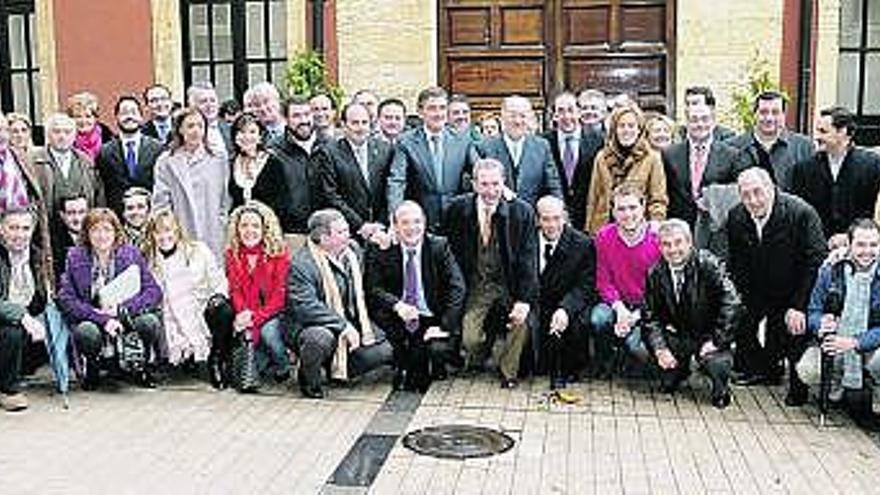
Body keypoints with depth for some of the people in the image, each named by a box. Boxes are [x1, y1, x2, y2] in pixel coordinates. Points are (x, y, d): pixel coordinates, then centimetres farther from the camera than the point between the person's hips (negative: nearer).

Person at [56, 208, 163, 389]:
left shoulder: (130, 253, -1)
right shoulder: (75, 257, -2)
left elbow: (154, 291, -7)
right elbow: (66, 299, -11)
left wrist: (121, 309, -21)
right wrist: (102, 319, -24)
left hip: (127, 318, 1)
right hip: (91, 318, -1)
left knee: (150, 322, -30)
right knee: (85, 332, -35)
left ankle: (144, 367, 1)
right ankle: (91, 368, 2)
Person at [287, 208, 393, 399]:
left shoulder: (353, 250, 4)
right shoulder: (301, 264, -20)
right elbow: (306, 307, -29)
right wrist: (343, 326, -32)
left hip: (350, 324, 8)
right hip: (312, 326, -7)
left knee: (384, 351, -5)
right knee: (321, 338, -39)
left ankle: (338, 370, 21)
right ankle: (308, 379, -6)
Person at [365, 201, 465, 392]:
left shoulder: (439, 246, -2)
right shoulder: (382, 251, -1)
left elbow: (457, 288, -9)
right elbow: (373, 289, -8)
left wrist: (445, 326, -20)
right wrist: (397, 305, -28)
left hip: (433, 319, -1)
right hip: (399, 320, 2)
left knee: (438, 350, -29)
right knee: (379, 311, -28)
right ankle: (403, 368, -5)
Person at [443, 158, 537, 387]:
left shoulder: (522, 212, -9)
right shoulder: (458, 209, -5)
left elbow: (528, 261, -9)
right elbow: (449, 252, 4)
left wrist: (524, 300, -18)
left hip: (509, 286, 0)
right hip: (475, 286, 1)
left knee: (522, 320, -25)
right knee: (469, 340, -15)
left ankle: (508, 371, 4)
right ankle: (476, 363, 25)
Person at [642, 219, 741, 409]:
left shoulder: (707, 264, -16)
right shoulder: (656, 273, -5)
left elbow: (731, 303, -20)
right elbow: (651, 317, -2)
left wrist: (716, 340, -23)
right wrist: (660, 349, -16)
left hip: (709, 336, -3)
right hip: (678, 336, 3)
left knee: (718, 367, -28)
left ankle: (721, 391, 8)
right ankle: (679, 369, 20)